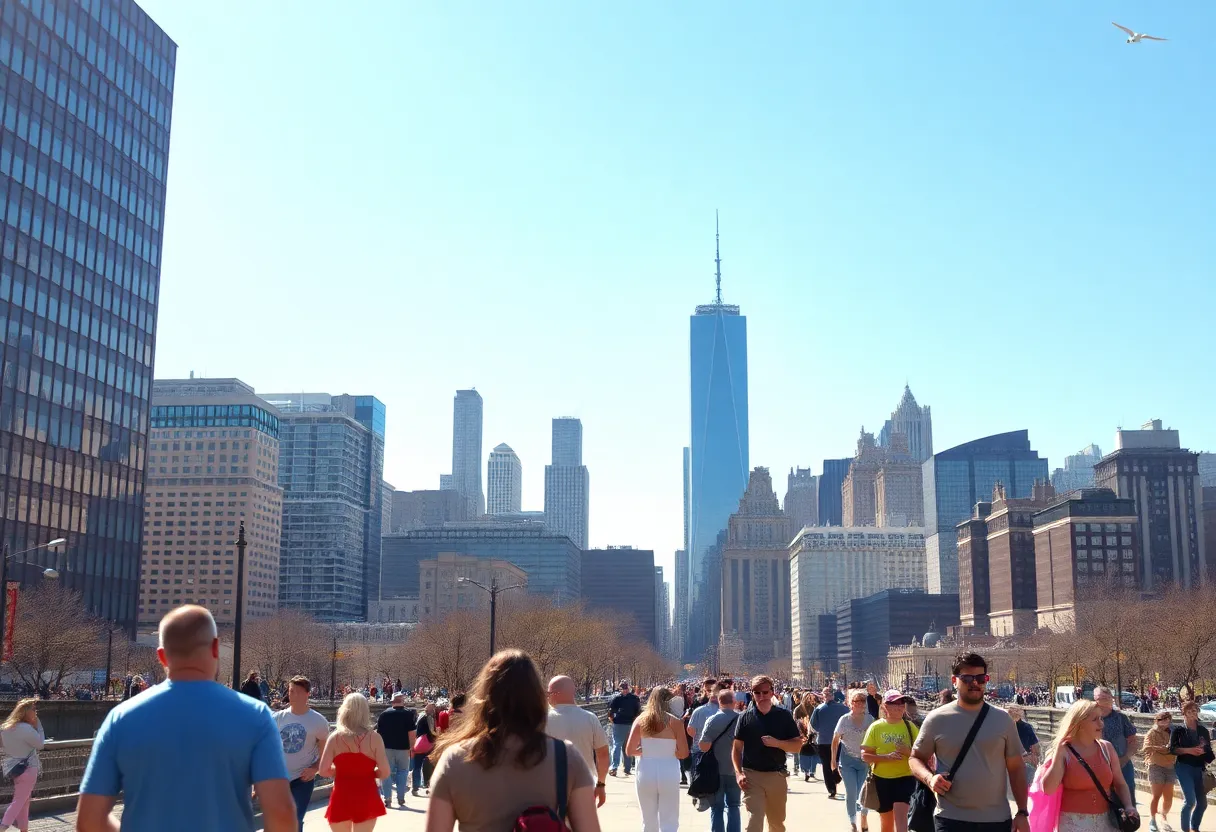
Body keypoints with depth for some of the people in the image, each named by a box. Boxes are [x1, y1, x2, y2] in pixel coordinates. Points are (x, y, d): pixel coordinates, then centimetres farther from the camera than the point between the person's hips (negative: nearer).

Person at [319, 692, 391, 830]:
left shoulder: (335, 737, -3)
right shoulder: (374, 738, -6)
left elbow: (324, 770, -6)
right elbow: (384, 772, -8)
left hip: (341, 797, 1)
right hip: (366, 797, -1)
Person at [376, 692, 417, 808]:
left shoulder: (384, 714, 2)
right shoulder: (408, 714, -4)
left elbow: (378, 732, 4)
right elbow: (412, 732, -10)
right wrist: (412, 747, -3)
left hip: (387, 747, 1)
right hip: (403, 748, -1)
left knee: (387, 772, 6)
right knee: (403, 771, 12)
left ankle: (387, 799, 1)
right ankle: (401, 798, 10)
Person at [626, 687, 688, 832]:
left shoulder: (640, 720, 0)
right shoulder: (675, 722, -5)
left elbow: (629, 751, -2)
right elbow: (683, 753, -7)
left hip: (646, 774, 2)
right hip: (668, 775, -2)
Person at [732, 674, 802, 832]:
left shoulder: (784, 716, 1)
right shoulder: (745, 717, 1)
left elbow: (797, 745, 1)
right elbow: (737, 748, 4)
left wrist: (777, 743, -17)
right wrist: (738, 773, -9)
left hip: (777, 776, 2)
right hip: (751, 775, -2)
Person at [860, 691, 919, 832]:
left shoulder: (909, 726, 0)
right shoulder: (876, 727, -3)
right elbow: (865, 755, -5)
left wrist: (908, 751, -18)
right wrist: (887, 757, -20)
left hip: (905, 777, -1)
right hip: (882, 779, 1)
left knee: (900, 815, -17)